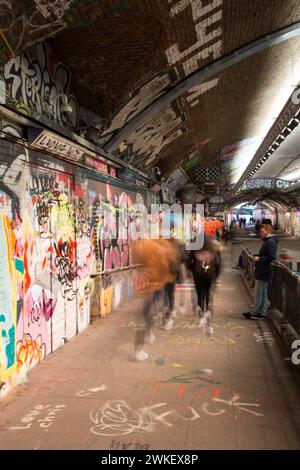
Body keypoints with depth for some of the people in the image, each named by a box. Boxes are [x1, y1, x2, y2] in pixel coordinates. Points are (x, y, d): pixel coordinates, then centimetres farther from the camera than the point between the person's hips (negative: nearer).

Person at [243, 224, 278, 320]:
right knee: (263, 293, 14)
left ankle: (253, 313, 7)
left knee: (259, 294, -1)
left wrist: (259, 258, -19)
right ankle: (262, 313, 20)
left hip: (263, 272, -10)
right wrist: (257, 256, 9)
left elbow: (272, 258, -24)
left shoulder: (270, 242, -18)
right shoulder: (267, 241, 14)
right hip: (262, 272, 10)